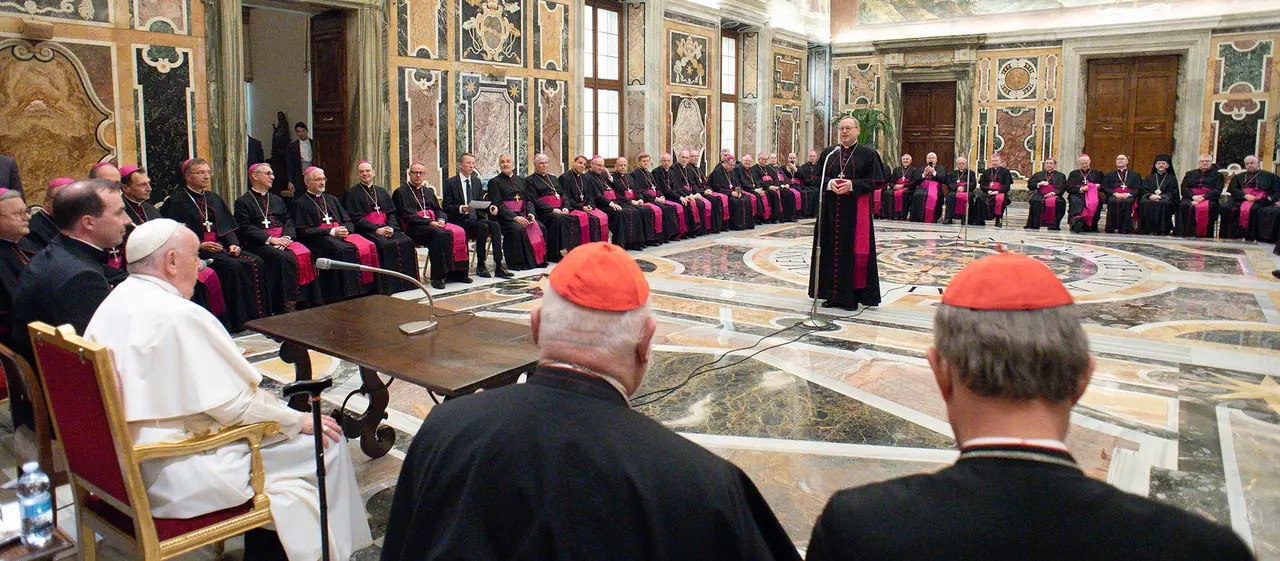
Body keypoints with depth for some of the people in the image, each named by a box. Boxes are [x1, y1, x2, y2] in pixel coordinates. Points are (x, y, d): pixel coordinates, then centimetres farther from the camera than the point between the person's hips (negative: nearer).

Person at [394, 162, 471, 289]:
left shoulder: (429, 191, 27)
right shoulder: (401, 192, 6)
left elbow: (439, 210, 20)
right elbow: (407, 215, -6)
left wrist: (441, 219, -5)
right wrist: (429, 222, -17)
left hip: (434, 223, 6)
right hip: (414, 227, -6)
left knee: (459, 232, -21)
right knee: (439, 234, -37)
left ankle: (456, 272, -19)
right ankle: (437, 277, -36)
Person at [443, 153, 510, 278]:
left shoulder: (477, 182, 18)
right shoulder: (450, 182, 1)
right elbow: (447, 207, -6)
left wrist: (490, 208, -7)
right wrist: (461, 208, -25)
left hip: (476, 218, 5)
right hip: (460, 221, -5)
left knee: (495, 225, -24)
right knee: (483, 226, -32)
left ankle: (498, 266, -29)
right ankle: (480, 266, -22)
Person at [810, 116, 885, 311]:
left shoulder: (868, 154, 1)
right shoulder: (828, 153, 11)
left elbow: (878, 181, -4)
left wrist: (852, 185, -16)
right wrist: (829, 183, -11)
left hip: (856, 211, -3)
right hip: (831, 211, 3)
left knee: (855, 251, -2)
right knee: (831, 250, 4)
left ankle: (851, 296, 6)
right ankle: (833, 294, 13)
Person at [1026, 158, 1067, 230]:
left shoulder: (1061, 176, 19)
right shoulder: (1038, 174, 24)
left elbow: (1062, 188, 7)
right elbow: (1029, 185, 16)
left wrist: (1053, 193, -11)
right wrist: (1039, 184, -3)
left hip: (1054, 195, -1)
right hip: (1040, 195, 1)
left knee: (1056, 202, -37)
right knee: (1035, 201, -36)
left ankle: (1053, 225, -31)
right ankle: (1034, 224, -32)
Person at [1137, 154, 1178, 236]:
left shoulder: (1172, 178, 17)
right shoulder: (1150, 178, 23)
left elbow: (1173, 193, 4)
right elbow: (1144, 191, 10)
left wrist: (1161, 196, -15)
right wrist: (1151, 196, -13)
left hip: (1165, 199, -2)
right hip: (1150, 198, 2)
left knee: (1164, 204, -38)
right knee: (1144, 203, -34)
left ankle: (1162, 230, -37)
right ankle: (1147, 229, -34)